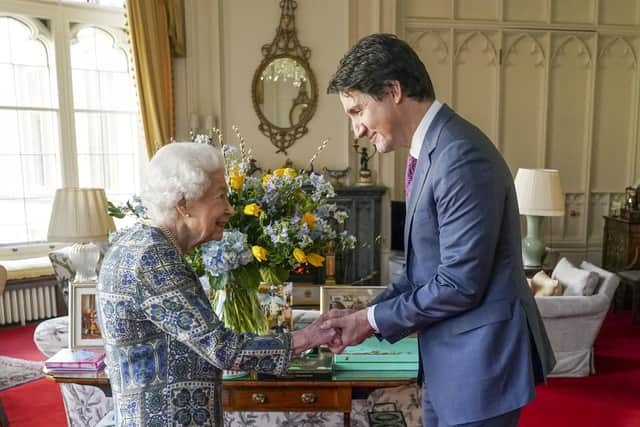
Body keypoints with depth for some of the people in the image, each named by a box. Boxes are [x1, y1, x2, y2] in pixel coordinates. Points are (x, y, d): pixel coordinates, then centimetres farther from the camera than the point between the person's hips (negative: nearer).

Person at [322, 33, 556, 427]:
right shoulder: (432, 150, 7)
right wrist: (369, 314, 2)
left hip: (480, 356, -9)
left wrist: (373, 320, -13)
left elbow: (460, 284, -24)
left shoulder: (461, 156, -23)